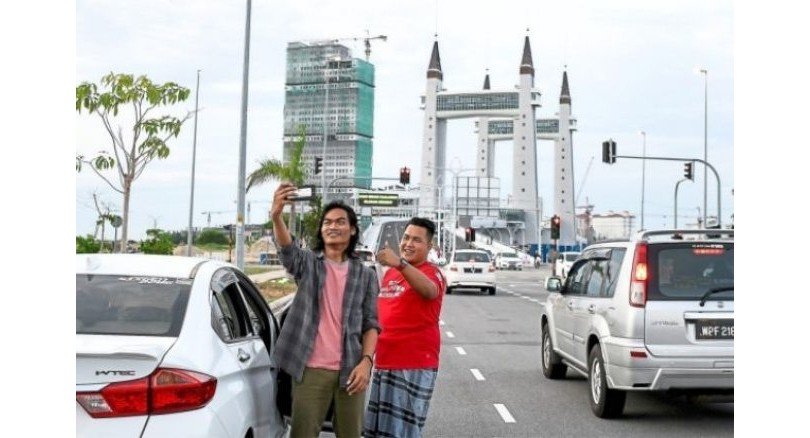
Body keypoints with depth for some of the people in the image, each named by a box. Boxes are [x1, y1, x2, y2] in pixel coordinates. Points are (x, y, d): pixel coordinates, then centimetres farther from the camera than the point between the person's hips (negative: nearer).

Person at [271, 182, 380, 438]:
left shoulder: (365, 275, 9)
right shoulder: (308, 263, 4)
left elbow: (371, 323, 7)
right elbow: (288, 249, -19)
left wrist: (366, 361, -9)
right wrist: (276, 216, -40)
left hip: (350, 370, 2)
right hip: (311, 369, -1)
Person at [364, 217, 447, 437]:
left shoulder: (432, 273, -10)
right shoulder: (390, 272, 13)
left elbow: (430, 290, -36)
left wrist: (400, 264, -51)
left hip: (415, 366, -8)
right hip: (384, 363, 8)